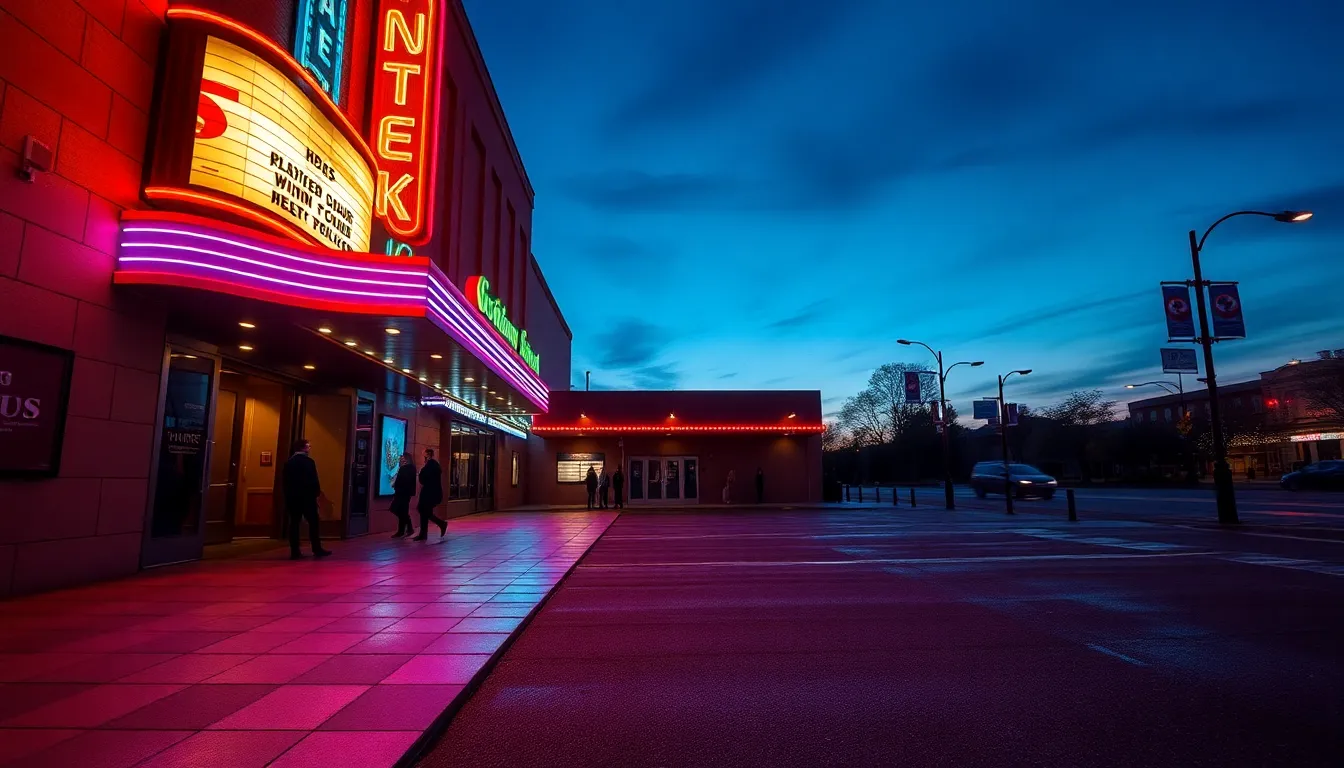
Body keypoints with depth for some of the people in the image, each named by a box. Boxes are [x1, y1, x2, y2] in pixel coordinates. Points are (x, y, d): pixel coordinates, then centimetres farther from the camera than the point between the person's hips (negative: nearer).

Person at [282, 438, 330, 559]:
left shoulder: (289, 462, 9)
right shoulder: (309, 461, -11)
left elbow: (284, 480, 10)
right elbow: (313, 480, -13)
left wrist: (289, 494, 17)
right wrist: (317, 492, -1)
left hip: (292, 497, 6)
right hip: (307, 497, -6)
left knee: (294, 523, 6)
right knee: (313, 523, 1)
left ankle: (295, 551, 5)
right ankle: (317, 549, 3)